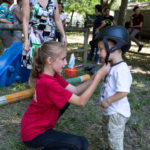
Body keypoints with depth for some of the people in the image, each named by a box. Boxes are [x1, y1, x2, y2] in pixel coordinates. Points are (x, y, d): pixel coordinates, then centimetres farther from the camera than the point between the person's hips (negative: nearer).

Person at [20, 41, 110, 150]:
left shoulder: (53, 75, -2)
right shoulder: (49, 83, -31)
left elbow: (75, 90, -1)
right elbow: (81, 102, -26)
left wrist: (94, 77, -12)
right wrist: (98, 78, -24)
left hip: (38, 124, 9)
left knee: (68, 98, 14)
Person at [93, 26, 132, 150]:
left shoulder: (121, 69, -26)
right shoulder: (113, 67, 5)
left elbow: (123, 92, -31)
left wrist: (108, 101, -21)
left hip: (117, 113, -10)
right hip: (110, 111, 10)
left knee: (115, 139, 7)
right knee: (107, 133, 29)